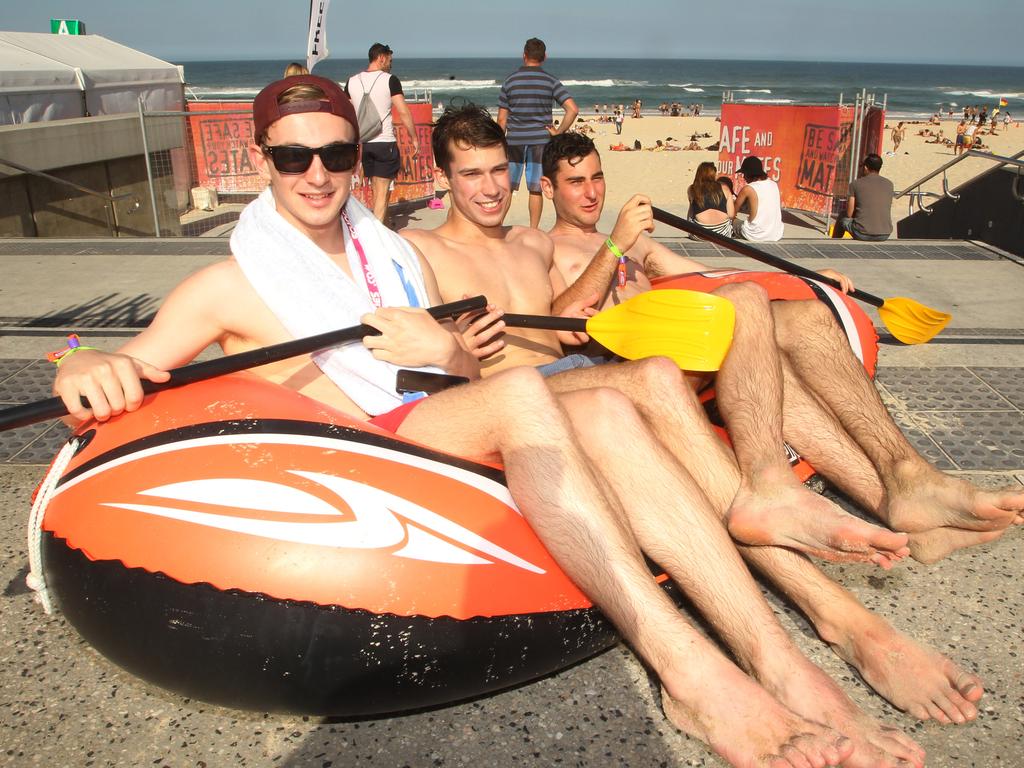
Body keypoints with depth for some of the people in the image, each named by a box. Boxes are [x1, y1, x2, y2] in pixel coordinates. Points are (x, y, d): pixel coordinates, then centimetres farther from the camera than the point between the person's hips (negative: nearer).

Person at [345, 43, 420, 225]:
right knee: (382, 192, -1)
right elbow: (404, 112, -11)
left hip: (363, 142, 5)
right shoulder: (390, 80, -7)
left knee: (376, 189, 19)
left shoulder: (352, 81, 7)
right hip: (385, 142, -5)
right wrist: (414, 138, -3)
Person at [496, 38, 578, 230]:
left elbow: (501, 119, 2)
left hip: (515, 141, 1)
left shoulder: (510, 81, 0)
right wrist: (558, 132, -4)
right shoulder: (551, 81, -2)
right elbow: (573, 109, -13)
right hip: (540, 141, -1)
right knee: (536, 189, 6)